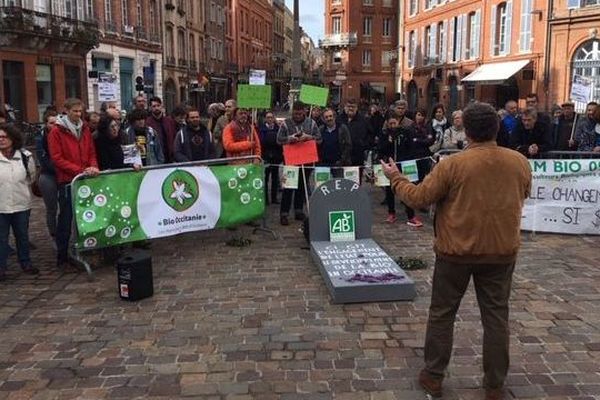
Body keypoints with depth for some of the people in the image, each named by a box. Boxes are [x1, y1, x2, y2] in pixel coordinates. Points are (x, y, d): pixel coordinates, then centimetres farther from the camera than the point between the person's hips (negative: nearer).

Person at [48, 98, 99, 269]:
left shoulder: (85, 129, 11)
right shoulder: (57, 132, -5)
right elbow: (57, 158, -11)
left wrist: (93, 167, -7)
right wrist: (80, 170, -18)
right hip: (67, 182, -5)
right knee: (66, 219, 1)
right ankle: (62, 256, 11)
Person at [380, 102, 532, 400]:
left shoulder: (453, 165, -17)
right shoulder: (520, 162, -4)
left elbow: (418, 198, -12)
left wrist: (396, 178, 4)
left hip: (457, 251, -3)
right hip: (502, 251, 3)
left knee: (442, 314, 12)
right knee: (496, 316, 13)